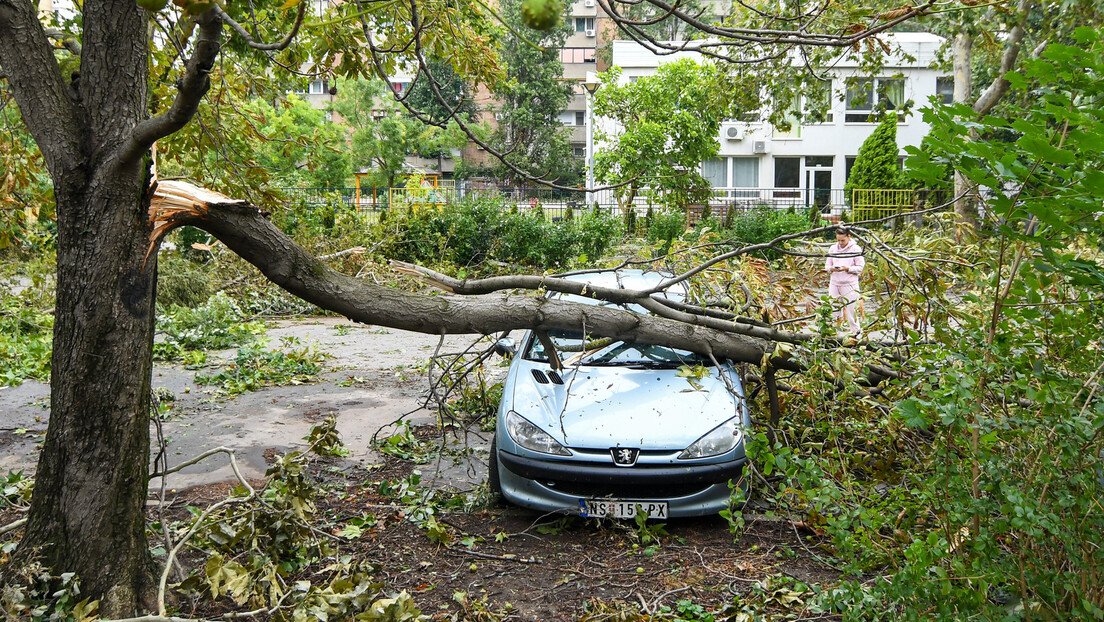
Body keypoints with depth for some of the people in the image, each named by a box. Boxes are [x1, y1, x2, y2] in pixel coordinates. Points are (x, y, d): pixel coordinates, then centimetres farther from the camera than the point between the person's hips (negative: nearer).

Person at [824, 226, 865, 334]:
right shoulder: (833, 248, 10)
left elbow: (860, 267, -3)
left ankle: (856, 331, 12)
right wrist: (831, 268, -10)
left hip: (849, 284, -4)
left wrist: (847, 268, -18)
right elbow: (827, 265, 13)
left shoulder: (856, 249, -2)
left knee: (850, 309, -1)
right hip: (834, 283, 4)